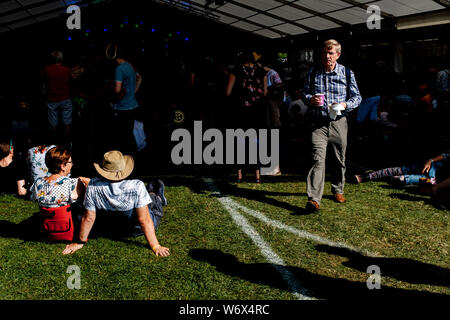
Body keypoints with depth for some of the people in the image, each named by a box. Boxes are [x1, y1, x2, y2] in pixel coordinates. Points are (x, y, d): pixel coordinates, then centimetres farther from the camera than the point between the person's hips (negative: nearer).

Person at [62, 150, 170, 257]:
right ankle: (158, 199, 59)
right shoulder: (136, 186, -36)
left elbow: (89, 218, -19)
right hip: (140, 230, -3)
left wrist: (80, 242, -5)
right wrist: (156, 247, -25)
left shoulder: (93, 186, -28)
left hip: (119, 232, 3)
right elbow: (144, 220, -33)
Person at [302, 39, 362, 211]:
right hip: (318, 122, -1)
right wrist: (310, 99, -11)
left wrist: (345, 104, -15)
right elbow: (305, 93, 13)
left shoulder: (347, 73, 3)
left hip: (338, 122, 1)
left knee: (340, 159, 12)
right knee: (318, 158, -14)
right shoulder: (313, 72, 5)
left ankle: (338, 190, 35)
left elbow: (357, 97, 6)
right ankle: (314, 199, -18)